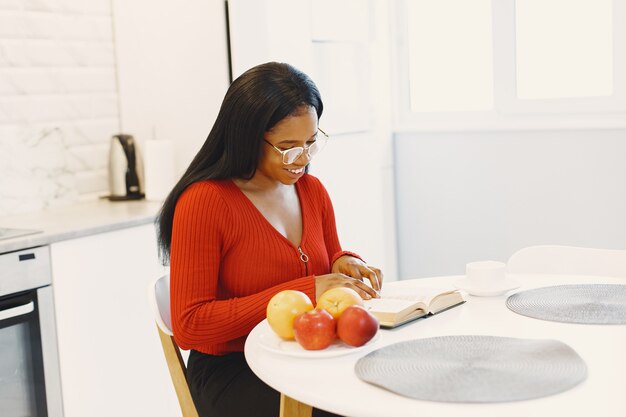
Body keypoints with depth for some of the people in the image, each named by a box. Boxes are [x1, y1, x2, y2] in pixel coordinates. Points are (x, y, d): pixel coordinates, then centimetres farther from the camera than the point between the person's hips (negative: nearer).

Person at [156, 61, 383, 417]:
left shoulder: (312, 191, 7)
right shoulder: (203, 202, -13)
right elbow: (189, 327, -16)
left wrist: (346, 265, -5)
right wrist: (304, 291, -21)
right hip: (231, 374, -6)